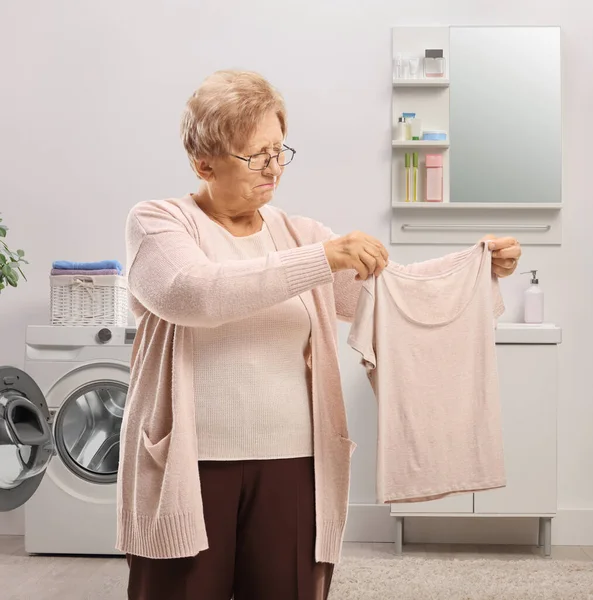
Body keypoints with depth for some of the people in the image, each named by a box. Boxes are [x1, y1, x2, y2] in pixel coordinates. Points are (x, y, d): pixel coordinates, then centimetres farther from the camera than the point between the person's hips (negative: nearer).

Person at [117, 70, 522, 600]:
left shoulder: (299, 234, 10)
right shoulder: (157, 223, -2)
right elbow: (197, 293, -22)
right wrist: (324, 259, -26)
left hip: (292, 465, 3)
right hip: (189, 467, -3)